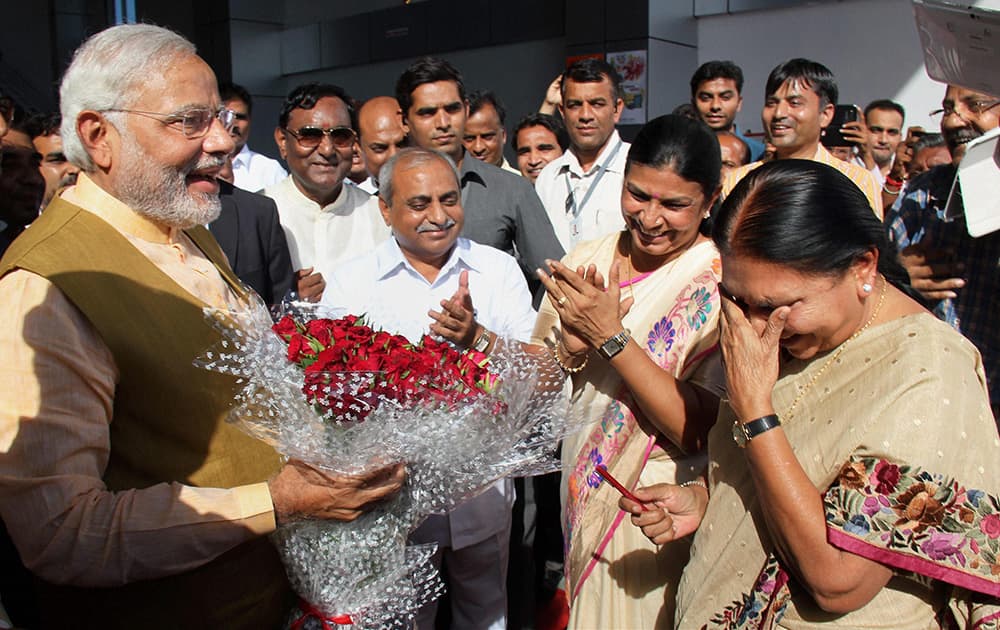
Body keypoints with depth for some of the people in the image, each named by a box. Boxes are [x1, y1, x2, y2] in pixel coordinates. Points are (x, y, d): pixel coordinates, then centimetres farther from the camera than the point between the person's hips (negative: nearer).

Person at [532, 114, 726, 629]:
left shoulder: (721, 284, -18)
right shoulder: (586, 261, -4)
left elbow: (705, 432, -25)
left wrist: (611, 336, -27)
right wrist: (572, 346, -20)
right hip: (583, 493, 5)